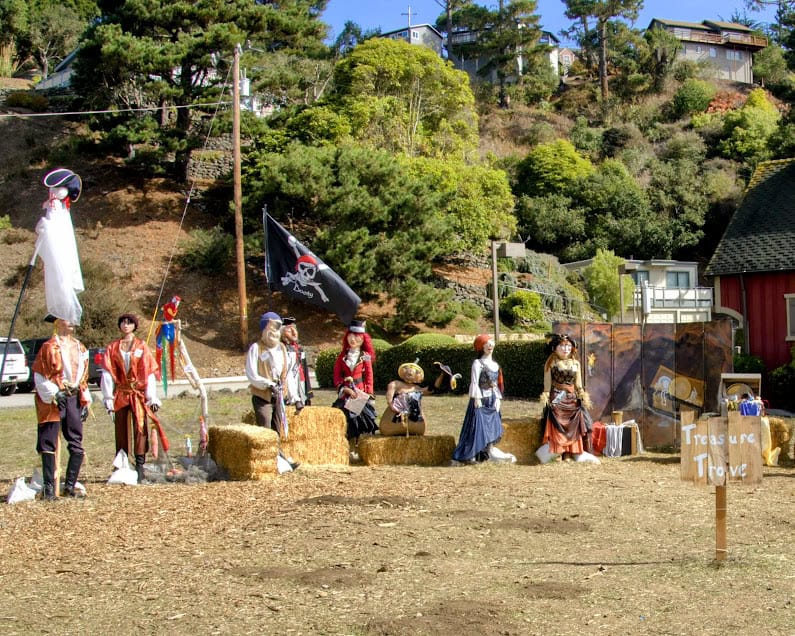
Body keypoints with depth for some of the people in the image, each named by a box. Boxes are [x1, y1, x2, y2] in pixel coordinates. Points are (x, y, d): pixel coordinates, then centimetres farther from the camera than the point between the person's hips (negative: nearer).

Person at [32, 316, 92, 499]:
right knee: (49, 444, -4)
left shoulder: (80, 347, 13)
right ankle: (48, 488, 2)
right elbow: (39, 376, -8)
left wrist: (85, 401, 13)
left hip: (74, 398, 6)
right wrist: (54, 394, -18)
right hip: (52, 401, -6)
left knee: (77, 445, 4)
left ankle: (70, 486, 13)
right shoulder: (49, 347, -5)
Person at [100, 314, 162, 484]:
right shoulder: (112, 348, 8)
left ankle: (140, 467, -6)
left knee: (140, 429, -8)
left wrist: (152, 398, -5)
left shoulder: (142, 347, 4)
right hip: (121, 394, 2)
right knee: (121, 431, 4)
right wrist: (108, 399, -3)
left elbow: (150, 373, 1)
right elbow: (108, 373, 4)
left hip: (139, 394, -2)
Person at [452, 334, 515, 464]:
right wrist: (477, 398, -17)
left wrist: (498, 398, 7)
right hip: (481, 400, -7)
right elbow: (474, 382, -12)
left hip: (492, 400, 7)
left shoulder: (494, 364, 14)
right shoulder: (478, 363, -8)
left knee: (492, 425, 7)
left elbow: (496, 383, 16)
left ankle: (490, 451, 13)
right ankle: (468, 455, -5)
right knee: (478, 425, -8)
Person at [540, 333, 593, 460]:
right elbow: (547, 384, -2)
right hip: (557, 398, -4)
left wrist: (583, 397, 2)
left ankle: (569, 453, 5)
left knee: (572, 426, 0)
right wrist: (545, 398, -8)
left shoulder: (575, 364, 10)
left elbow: (578, 385, 12)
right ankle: (557, 452, -5)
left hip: (572, 399, 4)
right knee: (557, 425, -8)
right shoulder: (551, 363, 0)